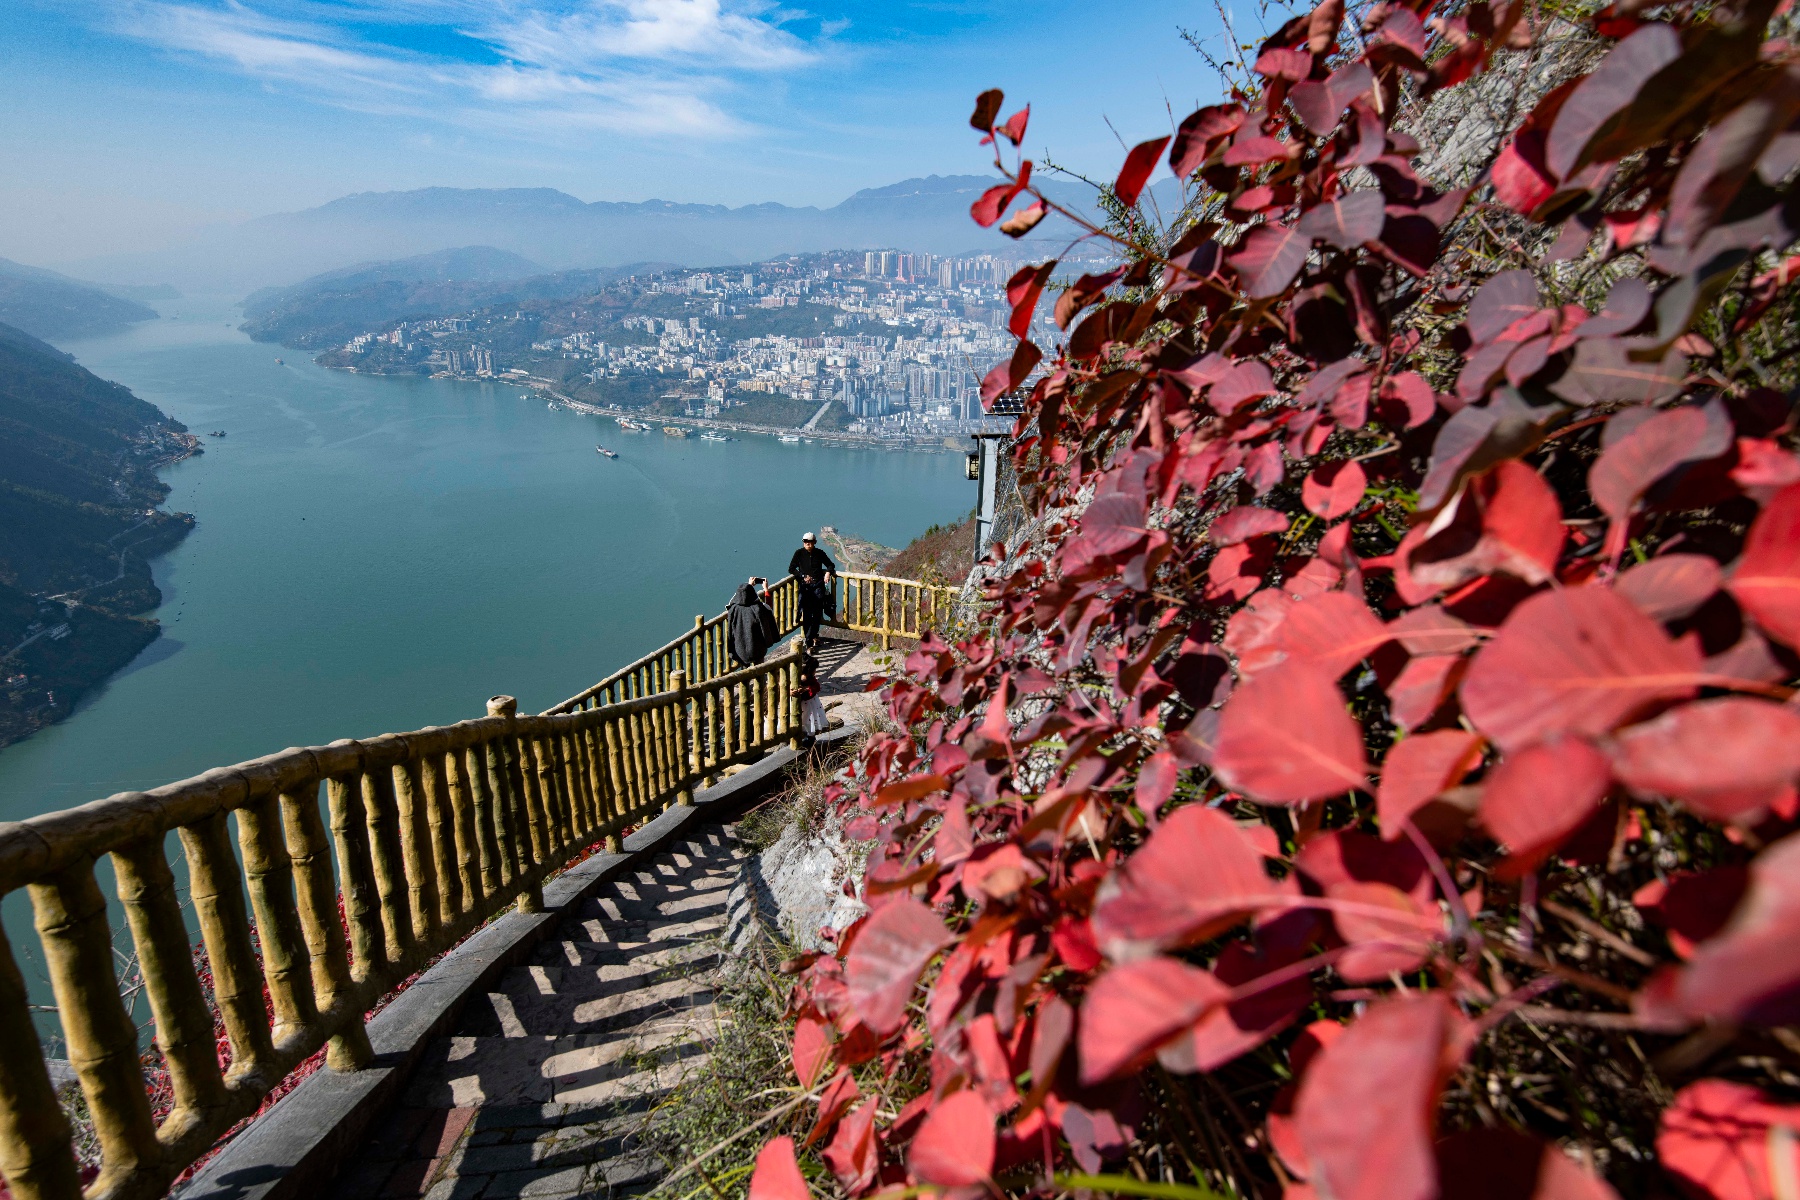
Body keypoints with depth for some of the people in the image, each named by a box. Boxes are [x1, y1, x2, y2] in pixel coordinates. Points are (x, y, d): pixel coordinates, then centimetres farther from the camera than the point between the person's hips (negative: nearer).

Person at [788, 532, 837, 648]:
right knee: (807, 614, -7)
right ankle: (809, 643, -5)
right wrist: (803, 576, -7)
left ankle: (811, 637, 14)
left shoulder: (819, 553, 7)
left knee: (818, 613, -2)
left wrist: (828, 572, -3)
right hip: (805, 586, -2)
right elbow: (791, 569, 5)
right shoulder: (799, 553, 3)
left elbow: (831, 565, 19)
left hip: (818, 585, 2)